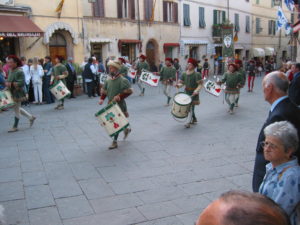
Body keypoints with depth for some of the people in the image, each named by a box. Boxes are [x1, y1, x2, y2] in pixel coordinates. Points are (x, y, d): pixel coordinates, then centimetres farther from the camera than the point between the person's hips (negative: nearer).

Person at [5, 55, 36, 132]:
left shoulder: (19, 71, -18)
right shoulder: (10, 71, 7)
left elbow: (21, 82, -24)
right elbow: (9, 80, 14)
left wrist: (11, 84, -27)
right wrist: (7, 83, -9)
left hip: (18, 93, -9)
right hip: (12, 93, 9)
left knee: (17, 109, 1)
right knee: (17, 108, 18)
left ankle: (15, 127, 12)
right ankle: (31, 117, 31)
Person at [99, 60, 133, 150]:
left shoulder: (122, 80, -13)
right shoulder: (108, 80, 8)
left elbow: (129, 91, -16)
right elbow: (104, 91, 18)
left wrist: (119, 97, -23)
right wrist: (102, 99, 0)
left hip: (119, 105, -7)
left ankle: (115, 142, 9)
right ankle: (126, 129, 40)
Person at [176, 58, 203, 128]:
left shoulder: (197, 74, -14)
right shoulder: (184, 74, 3)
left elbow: (200, 84, -16)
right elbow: (182, 82, 7)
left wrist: (196, 90, -31)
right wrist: (179, 85, -15)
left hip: (193, 93, -6)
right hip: (186, 92, 6)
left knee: (191, 107, -9)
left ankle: (189, 122, -5)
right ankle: (194, 119, 32)